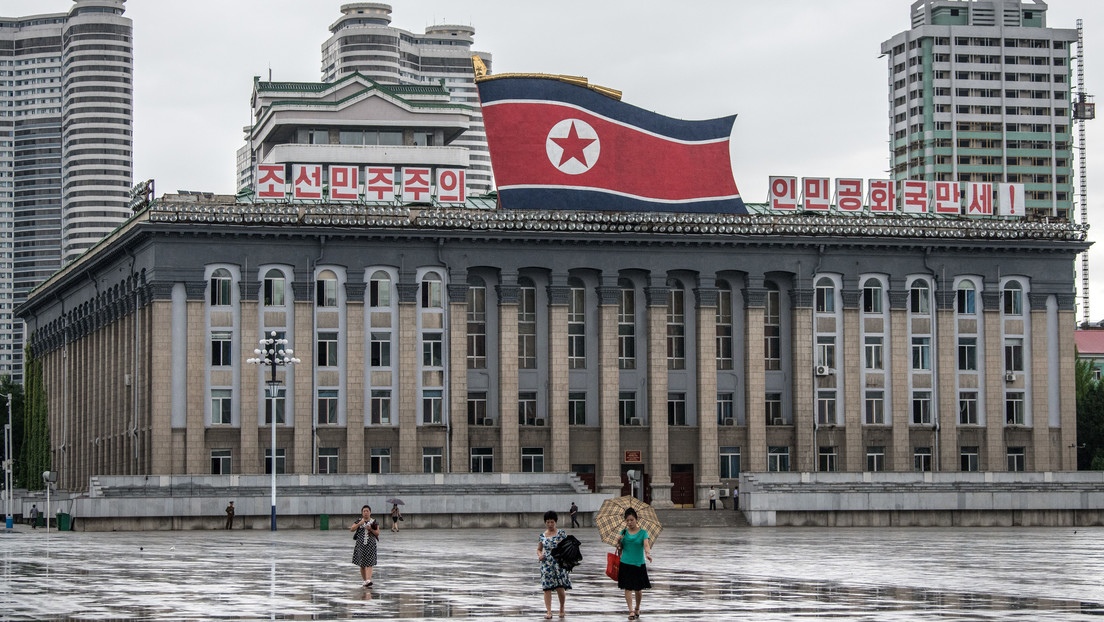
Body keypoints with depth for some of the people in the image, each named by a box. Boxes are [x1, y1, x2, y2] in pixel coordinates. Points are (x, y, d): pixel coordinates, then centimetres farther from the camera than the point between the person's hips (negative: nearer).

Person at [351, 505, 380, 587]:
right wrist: (359, 524, -17)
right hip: (360, 545, 2)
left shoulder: (374, 522, 5)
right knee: (362, 564, 6)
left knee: (369, 563, -14)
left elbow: (377, 533, 1)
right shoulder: (359, 521, 6)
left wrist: (371, 529, -16)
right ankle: (365, 580, 20)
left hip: (371, 545, -2)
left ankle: (368, 581, -26)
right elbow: (351, 529, -5)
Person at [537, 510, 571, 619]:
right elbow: (539, 549, 17)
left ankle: (562, 608, 20)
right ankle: (548, 611, -2)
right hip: (546, 564, 2)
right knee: (547, 588, -4)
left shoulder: (561, 533, 2)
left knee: (560, 588, -6)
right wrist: (540, 555, -4)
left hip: (559, 563, -2)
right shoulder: (542, 535, 10)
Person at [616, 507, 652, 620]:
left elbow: (646, 545, -19)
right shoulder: (623, 533, 5)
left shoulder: (642, 532, -3)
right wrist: (619, 544, -13)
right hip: (625, 564, 1)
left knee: (638, 588, 7)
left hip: (639, 564, -1)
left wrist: (647, 553, -39)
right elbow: (620, 549, 9)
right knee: (628, 588, -5)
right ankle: (631, 611, -2)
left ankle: (637, 608, 30)